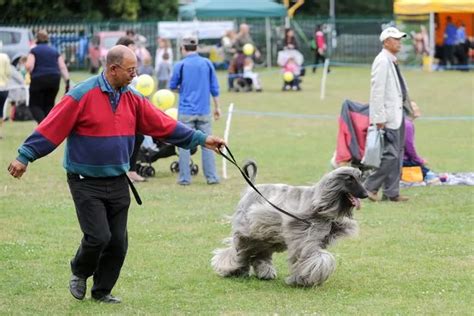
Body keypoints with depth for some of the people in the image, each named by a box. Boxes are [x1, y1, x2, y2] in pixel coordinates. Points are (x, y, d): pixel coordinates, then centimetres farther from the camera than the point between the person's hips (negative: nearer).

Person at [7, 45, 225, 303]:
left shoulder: (133, 99, 4)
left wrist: (201, 139, 1)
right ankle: (80, 273, 17)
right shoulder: (82, 96, -15)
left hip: (118, 183, 6)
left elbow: (164, 126, 5)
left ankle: (102, 291, 23)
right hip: (86, 183, -6)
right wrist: (24, 157, -14)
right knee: (98, 236, -13)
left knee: (118, 241, 6)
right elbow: (51, 128, -13)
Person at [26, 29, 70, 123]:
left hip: (38, 80, -4)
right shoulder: (54, 51, 15)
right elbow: (63, 67, 6)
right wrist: (67, 81, 3)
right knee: (49, 105, 15)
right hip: (54, 80, 4)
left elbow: (29, 66, -10)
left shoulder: (34, 50, 2)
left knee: (35, 105, 3)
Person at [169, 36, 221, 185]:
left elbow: (172, 86, 4)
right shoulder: (207, 63, 3)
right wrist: (217, 107, 15)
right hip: (204, 111, 2)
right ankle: (211, 177, 6)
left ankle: (184, 178, 4)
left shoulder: (180, 65, -4)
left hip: (186, 111, -2)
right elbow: (214, 88, 6)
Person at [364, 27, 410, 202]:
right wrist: (379, 119, -22)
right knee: (390, 154, -11)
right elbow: (377, 91, -19)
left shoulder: (392, 61, 14)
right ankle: (370, 187, -2)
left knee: (397, 154, 10)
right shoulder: (382, 61, -15)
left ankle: (392, 192, 14)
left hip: (397, 113, 10)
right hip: (388, 117, -10)